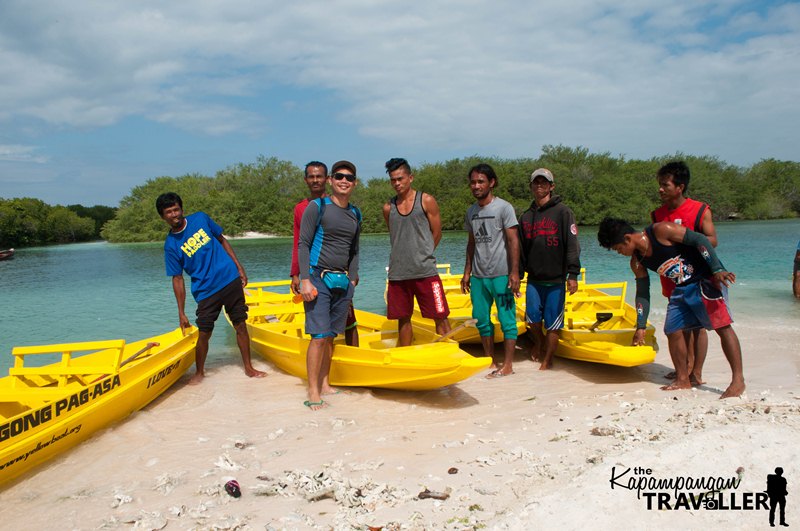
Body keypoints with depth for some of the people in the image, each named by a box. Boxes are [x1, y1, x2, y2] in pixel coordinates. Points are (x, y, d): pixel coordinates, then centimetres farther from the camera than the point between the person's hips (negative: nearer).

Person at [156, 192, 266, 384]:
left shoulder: (201, 218, 2)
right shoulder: (170, 245, -3)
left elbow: (222, 241, 11)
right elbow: (177, 279, -1)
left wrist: (239, 268, 5)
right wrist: (181, 313, -3)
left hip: (230, 280, 2)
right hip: (205, 291, -2)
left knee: (241, 325, 6)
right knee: (203, 333, -2)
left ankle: (248, 368, 19)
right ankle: (200, 372, 23)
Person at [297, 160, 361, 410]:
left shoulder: (355, 214, 13)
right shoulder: (317, 207, -3)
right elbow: (303, 244, -7)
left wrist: (352, 279, 11)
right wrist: (305, 280, -14)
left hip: (343, 282, 6)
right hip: (319, 279, -5)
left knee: (331, 336, 10)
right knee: (319, 336, -10)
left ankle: (324, 384, 21)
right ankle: (313, 392, -4)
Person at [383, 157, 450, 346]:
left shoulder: (426, 201, 0)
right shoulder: (388, 208, 8)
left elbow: (436, 234, 4)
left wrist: (422, 257, 7)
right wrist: (405, 259, 10)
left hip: (425, 271, -3)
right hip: (398, 273, 3)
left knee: (440, 317, -1)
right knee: (403, 318, 11)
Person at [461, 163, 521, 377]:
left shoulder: (503, 207, -6)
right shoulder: (471, 212, 12)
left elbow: (513, 241, -9)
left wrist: (514, 272, -16)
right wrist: (467, 272, 15)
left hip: (501, 274, -6)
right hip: (478, 275, 7)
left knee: (507, 320, -1)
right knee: (481, 320, 12)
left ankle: (507, 365, 7)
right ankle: (490, 360, 25)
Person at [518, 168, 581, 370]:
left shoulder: (562, 211, -3)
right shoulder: (526, 216, 12)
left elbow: (572, 245, -8)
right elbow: (520, 249, 16)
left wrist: (573, 274, -15)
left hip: (556, 279, -4)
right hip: (534, 278, 4)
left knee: (553, 323, 2)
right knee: (532, 317, 1)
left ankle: (547, 360, 17)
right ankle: (539, 344, 31)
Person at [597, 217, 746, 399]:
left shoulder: (661, 230, -21)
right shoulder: (637, 262, 1)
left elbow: (700, 240, -19)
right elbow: (643, 294, 9)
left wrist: (718, 270, -26)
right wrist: (641, 327, 9)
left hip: (707, 279, -7)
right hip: (682, 288, 8)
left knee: (722, 325, -14)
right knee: (672, 331, 4)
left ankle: (738, 379, -9)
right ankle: (683, 379, 16)